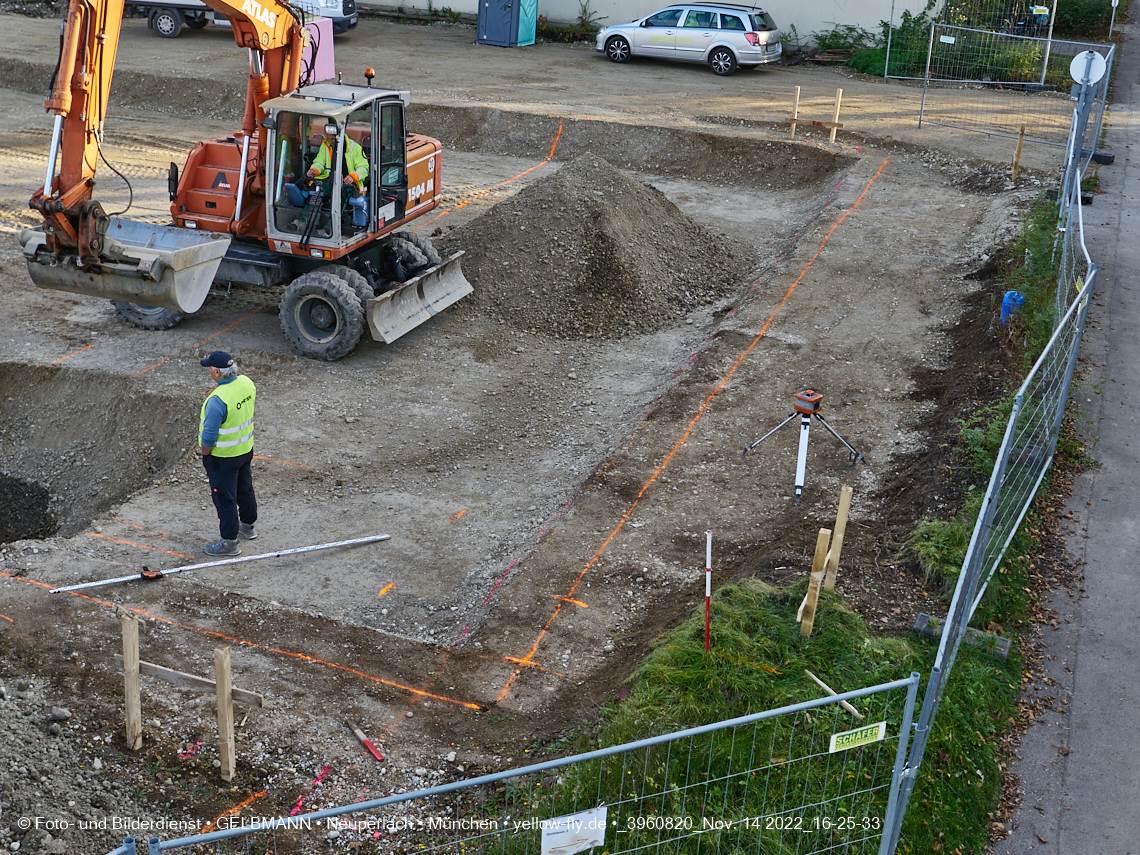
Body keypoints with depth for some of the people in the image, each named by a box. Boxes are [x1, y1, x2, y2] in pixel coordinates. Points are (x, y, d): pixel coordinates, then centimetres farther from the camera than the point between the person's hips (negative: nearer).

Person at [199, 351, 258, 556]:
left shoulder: (218, 400, -32)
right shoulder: (247, 383, -7)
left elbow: (209, 435, -26)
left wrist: (205, 455, -8)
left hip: (223, 457, -8)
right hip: (246, 448, 8)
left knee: (225, 498, 6)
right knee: (245, 488, 25)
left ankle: (229, 541, 16)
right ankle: (247, 526, 44)